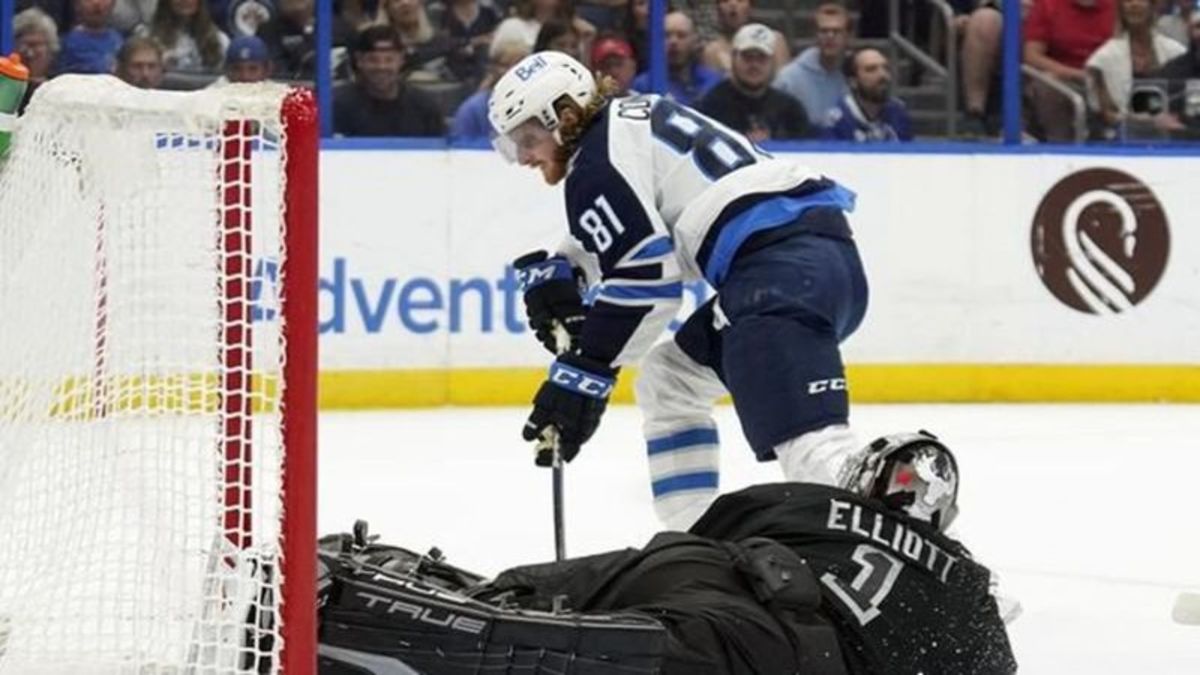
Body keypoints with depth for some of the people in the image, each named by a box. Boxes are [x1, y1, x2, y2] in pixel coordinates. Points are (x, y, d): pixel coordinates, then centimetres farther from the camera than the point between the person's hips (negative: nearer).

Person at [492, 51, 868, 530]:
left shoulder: (599, 163, -1)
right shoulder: (629, 119, 28)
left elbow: (644, 280, -9)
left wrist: (584, 373, -5)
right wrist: (554, 272, 24)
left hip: (783, 266, -10)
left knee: (805, 438, -27)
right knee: (669, 383, 26)